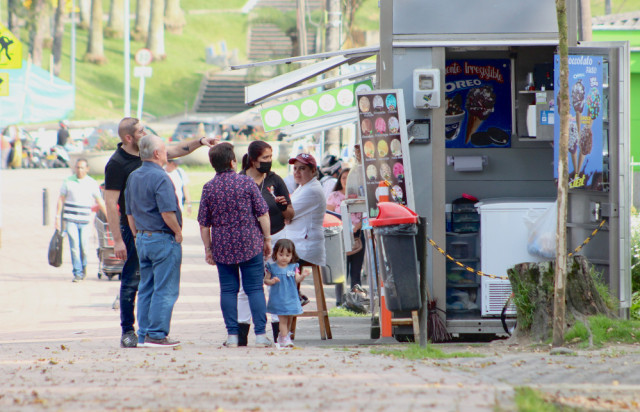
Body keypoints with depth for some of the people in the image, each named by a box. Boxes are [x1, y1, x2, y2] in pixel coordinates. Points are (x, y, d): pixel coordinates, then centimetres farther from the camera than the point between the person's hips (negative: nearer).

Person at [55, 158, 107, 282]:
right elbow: (61, 199, 7)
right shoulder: (68, 181, 4)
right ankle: (77, 273, -5)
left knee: (84, 247, -3)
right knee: (74, 246, -9)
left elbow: (100, 202, 8)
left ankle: (83, 267, 24)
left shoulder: (92, 183, 5)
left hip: (85, 221, 1)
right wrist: (57, 217, 2)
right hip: (70, 219, -1)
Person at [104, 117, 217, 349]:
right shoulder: (116, 164, -13)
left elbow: (175, 151, 27)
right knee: (131, 281, -3)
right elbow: (110, 203, -15)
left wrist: (200, 142, 14)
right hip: (133, 230, -7)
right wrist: (117, 240, -19)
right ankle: (127, 332, 3)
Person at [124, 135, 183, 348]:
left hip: (142, 238, 8)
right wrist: (178, 232, -7)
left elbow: (129, 212, 16)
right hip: (163, 239, -8)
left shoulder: (133, 177, 11)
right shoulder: (160, 178, -16)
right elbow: (167, 212, -22)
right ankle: (157, 334, -6)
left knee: (146, 288, 12)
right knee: (165, 290, -4)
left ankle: (144, 334, 13)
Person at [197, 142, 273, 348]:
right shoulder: (246, 182, -5)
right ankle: (260, 334, -2)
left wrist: (208, 248, 11)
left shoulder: (209, 188, -1)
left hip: (222, 246, 1)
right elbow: (263, 213, -4)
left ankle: (232, 335, 3)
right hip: (250, 244, -1)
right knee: (255, 288, 2)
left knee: (228, 290, 7)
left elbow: (204, 223, 2)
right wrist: (267, 239, 6)